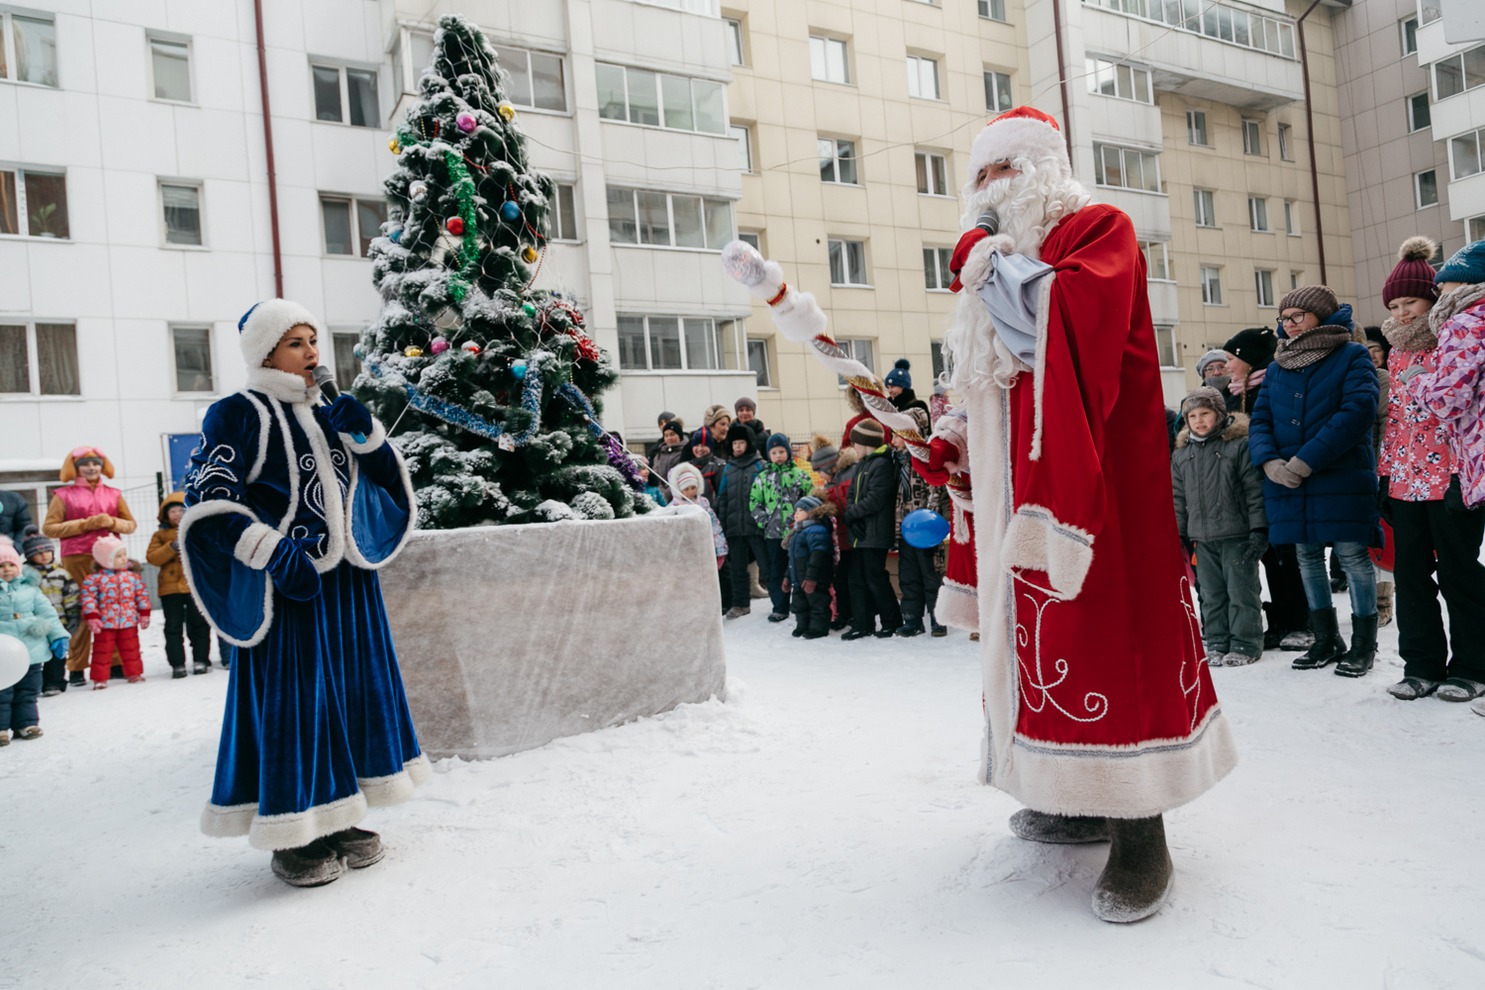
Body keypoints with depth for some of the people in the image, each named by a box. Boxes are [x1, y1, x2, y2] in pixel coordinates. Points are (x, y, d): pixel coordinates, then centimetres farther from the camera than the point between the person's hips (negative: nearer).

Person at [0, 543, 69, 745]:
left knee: (28, 691, 13)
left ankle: (25, 723, 23)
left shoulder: (29, 587, 4)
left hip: (32, 650, 3)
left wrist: (58, 635, 2)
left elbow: (47, 613, 7)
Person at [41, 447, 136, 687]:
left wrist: (111, 522, -5)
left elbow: (131, 523, 16)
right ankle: (75, 667, 6)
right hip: (77, 557, -3)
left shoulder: (113, 494, 14)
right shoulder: (65, 495, 5)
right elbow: (49, 527, 1)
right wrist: (85, 524, -9)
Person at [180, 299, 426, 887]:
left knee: (352, 689, 10)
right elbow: (210, 500, -13)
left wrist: (366, 434, -2)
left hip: (346, 579, 7)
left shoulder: (326, 415, 15)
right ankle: (295, 837, 11)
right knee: (293, 699, -3)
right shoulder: (240, 414, -4)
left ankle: (338, 817, 24)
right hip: (286, 585, -7)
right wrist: (275, 553, -22)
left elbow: (386, 482, 15)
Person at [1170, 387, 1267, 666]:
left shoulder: (1239, 444, -5)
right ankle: (1217, 643, 20)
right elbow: (1178, 497, 14)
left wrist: (1259, 529, -11)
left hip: (1237, 535, -5)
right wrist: (1179, 535, 10)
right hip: (1202, 537, 5)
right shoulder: (1181, 454, 10)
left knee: (1241, 591, 2)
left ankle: (1245, 644, 12)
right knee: (1211, 594, 11)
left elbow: (1255, 489, -7)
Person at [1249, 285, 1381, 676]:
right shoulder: (1277, 367, 13)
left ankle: (1363, 644, 14)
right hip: (1288, 483, 5)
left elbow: (1357, 411, -15)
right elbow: (1260, 420, 8)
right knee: (1307, 556, 12)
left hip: (1342, 479, -5)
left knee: (1352, 555, 0)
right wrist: (1270, 461, -12)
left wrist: (1306, 461, -21)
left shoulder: (1352, 356, -2)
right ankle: (1326, 641, 26)